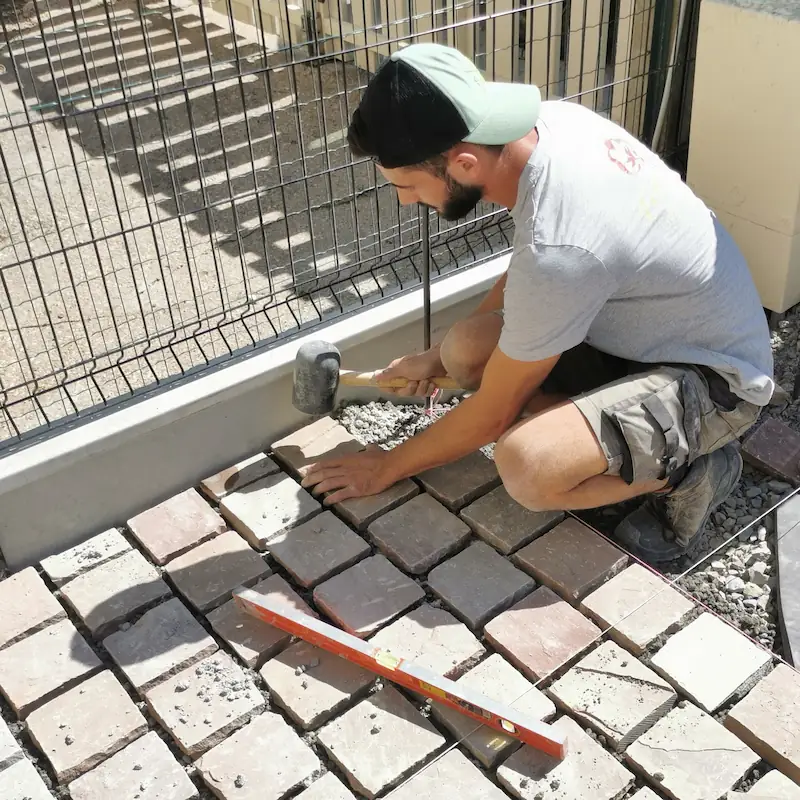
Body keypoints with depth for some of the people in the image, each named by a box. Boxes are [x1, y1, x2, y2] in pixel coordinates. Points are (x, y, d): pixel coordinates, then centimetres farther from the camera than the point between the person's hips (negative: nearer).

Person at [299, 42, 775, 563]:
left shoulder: (557, 250, -35)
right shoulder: (551, 120, -11)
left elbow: (492, 415, -19)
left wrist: (389, 466, -3)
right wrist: (441, 358, 13)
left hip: (715, 377, -8)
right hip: (646, 325, 9)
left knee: (528, 467, -32)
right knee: (468, 348, -9)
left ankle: (688, 469, -3)